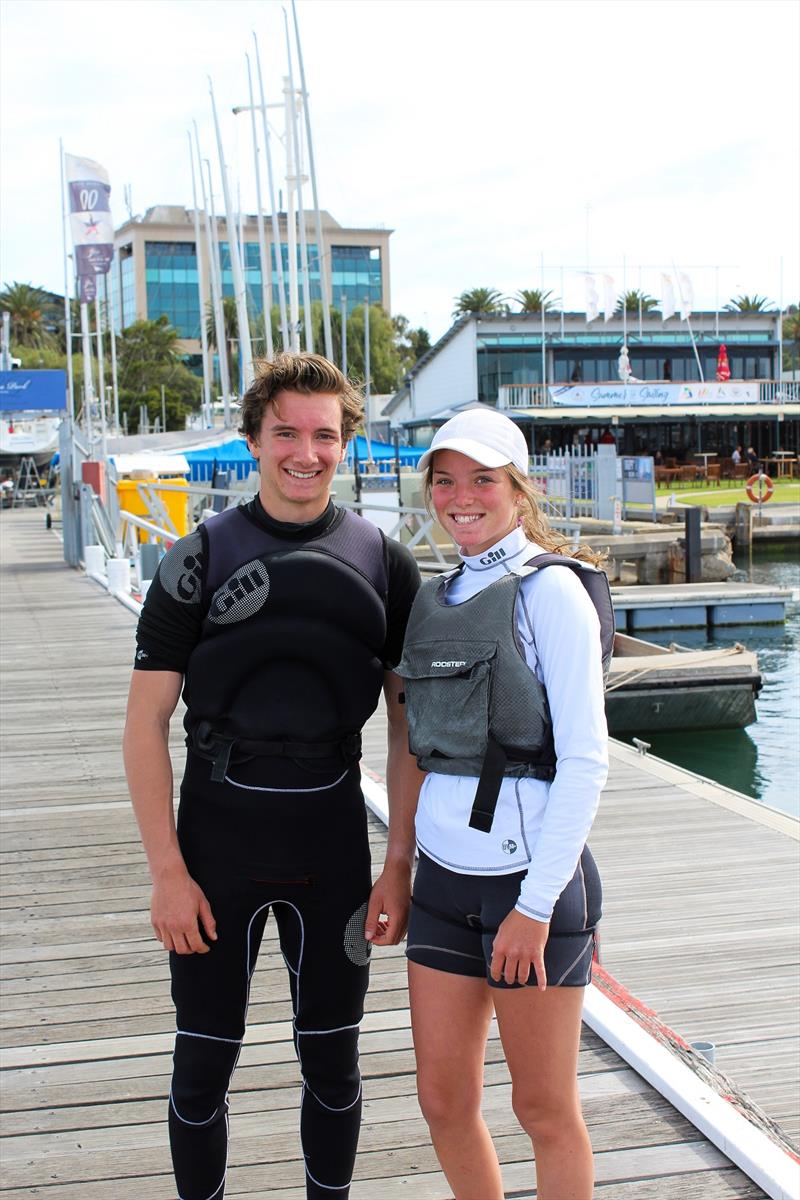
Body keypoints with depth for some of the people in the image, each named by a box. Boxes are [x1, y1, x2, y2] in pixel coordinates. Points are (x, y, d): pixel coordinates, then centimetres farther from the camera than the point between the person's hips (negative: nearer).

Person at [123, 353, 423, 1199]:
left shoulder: (383, 564, 1)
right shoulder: (198, 561, -3)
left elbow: (410, 724, 4)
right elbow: (146, 723, -4)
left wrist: (400, 866, -2)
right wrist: (167, 870, -10)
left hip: (332, 847, 1)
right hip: (217, 846, -1)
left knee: (332, 1060, 13)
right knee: (204, 1063, 9)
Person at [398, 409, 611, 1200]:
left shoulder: (549, 590, -9)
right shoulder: (437, 598, 12)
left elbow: (584, 759, -14)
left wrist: (536, 904, -17)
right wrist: (402, 868, 15)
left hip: (530, 877, -6)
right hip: (444, 876, 7)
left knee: (545, 1111, 8)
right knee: (443, 1101, 13)